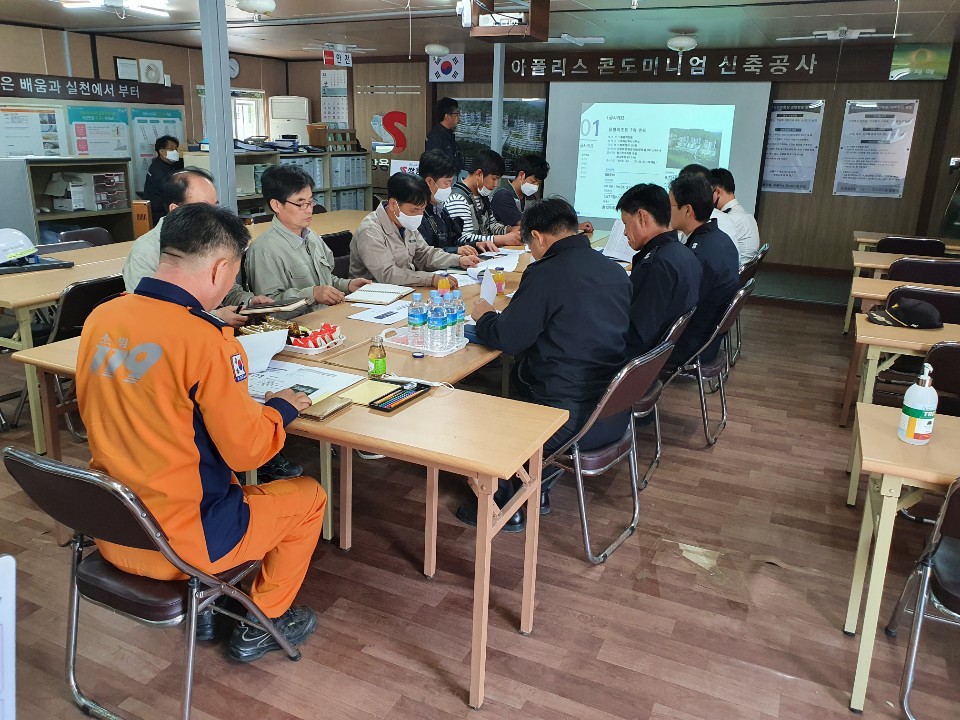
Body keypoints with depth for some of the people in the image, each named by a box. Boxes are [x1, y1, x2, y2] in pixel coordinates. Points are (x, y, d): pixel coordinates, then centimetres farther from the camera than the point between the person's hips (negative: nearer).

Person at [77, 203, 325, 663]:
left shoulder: (101, 318, -3)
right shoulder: (206, 340, -24)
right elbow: (246, 449, -17)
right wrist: (282, 408, 2)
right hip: (176, 545, -7)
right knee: (308, 495, 14)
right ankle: (263, 621, 28)